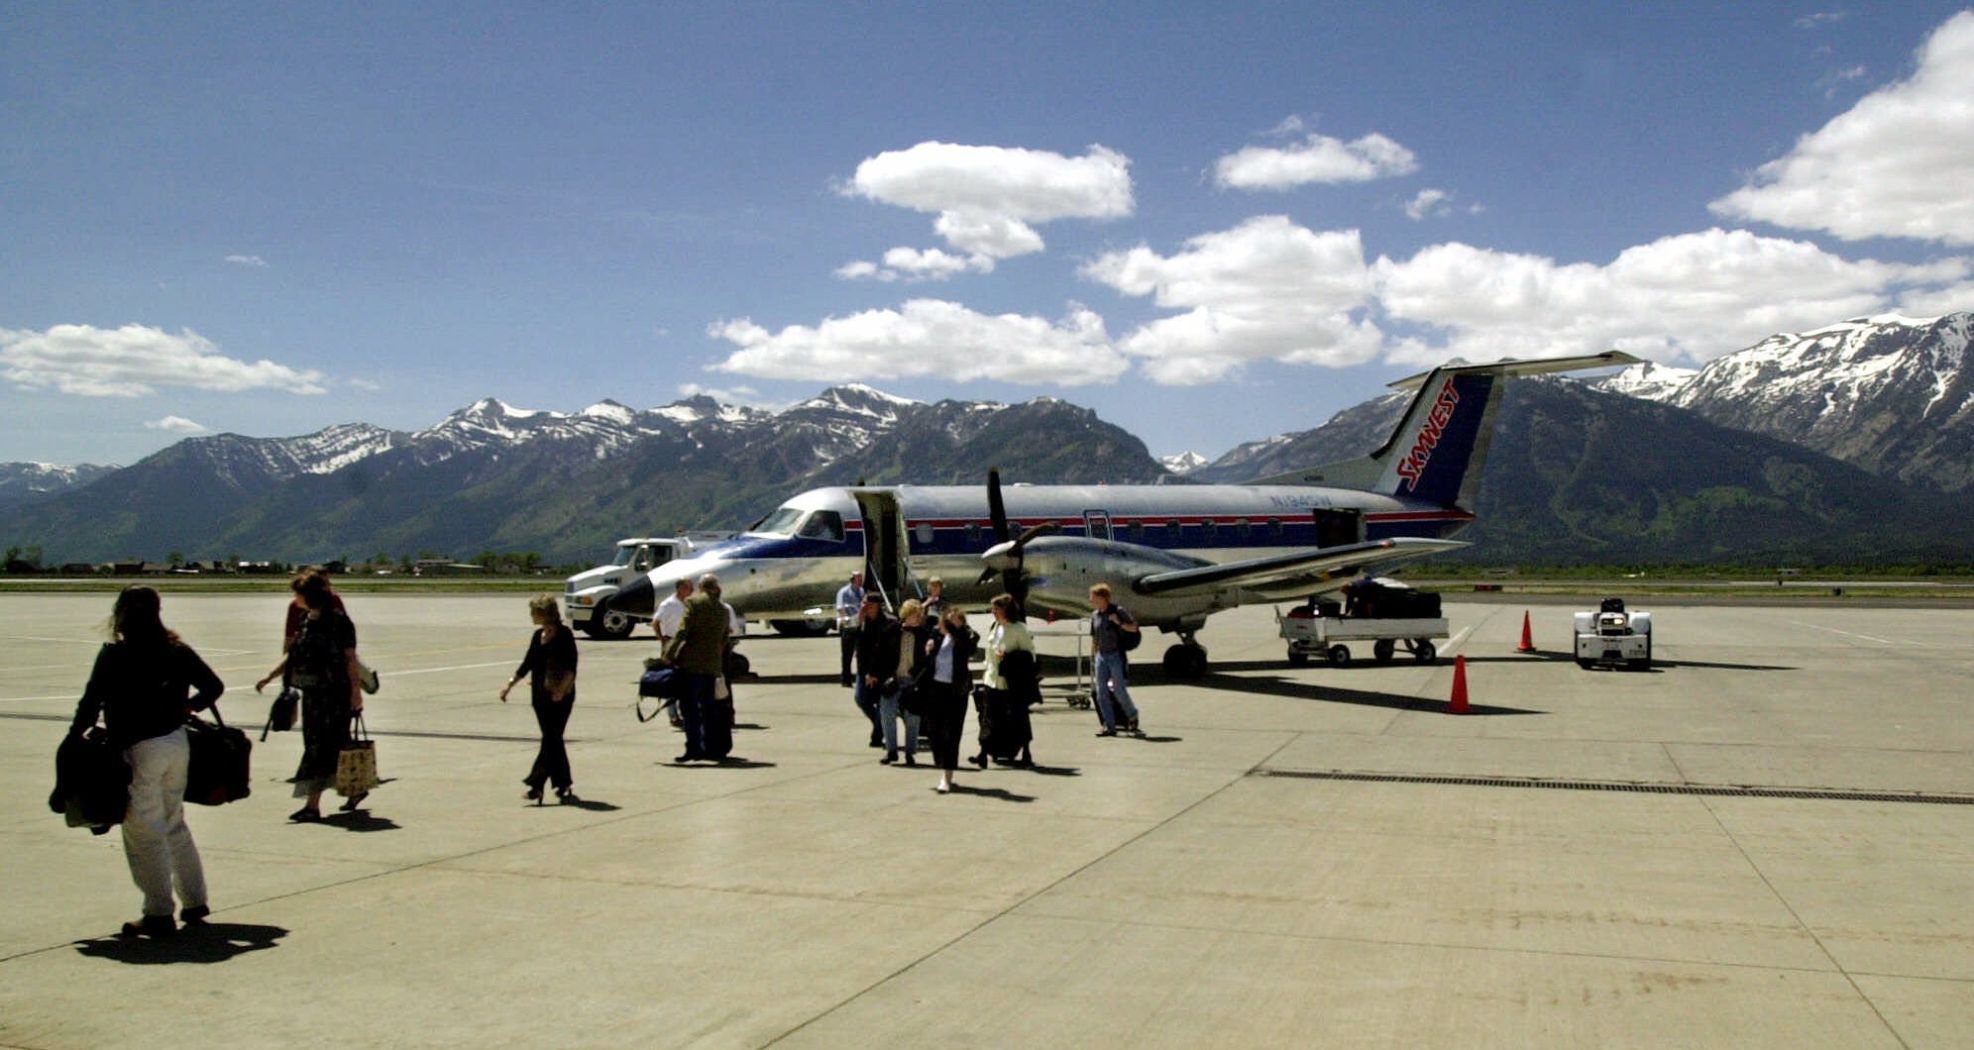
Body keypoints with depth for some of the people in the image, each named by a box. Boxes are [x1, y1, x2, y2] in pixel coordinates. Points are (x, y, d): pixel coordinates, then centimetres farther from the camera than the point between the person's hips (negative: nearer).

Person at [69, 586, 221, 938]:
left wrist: (75, 736, 6)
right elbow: (214, 686, 9)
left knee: (144, 832, 2)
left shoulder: (114, 656, -11)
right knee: (174, 823, 19)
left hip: (139, 750, -6)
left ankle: (159, 914, 5)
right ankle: (195, 901, 23)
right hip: (177, 743, 6)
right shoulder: (177, 651, 3)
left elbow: (91, 703, -10)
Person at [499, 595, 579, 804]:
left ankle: (537, 782, -5)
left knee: (551, 738, -7)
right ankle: (564, 787, 12)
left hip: (560, 695, -7)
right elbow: (528, 663, 20)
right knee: (553, 740, 7)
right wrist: (510, 684, 16)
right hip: (540, 693, 7)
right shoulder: (538, 636, 12)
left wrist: (562, 688, -24)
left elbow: (571, 667, -14)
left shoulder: (564, 635, -9)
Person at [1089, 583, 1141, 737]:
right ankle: (1110, 727, 3)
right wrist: (1094, 656, 14)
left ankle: (1132, 716, 21)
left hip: (1116, 656, -6)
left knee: (1119, 690, -6)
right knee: (1102, 693, -1)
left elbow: (1134, 628, -5)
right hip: (1102, 656, 6)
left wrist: (1119, 622, -20)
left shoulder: (1118, 611, -7)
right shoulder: (1095, 615, 9)